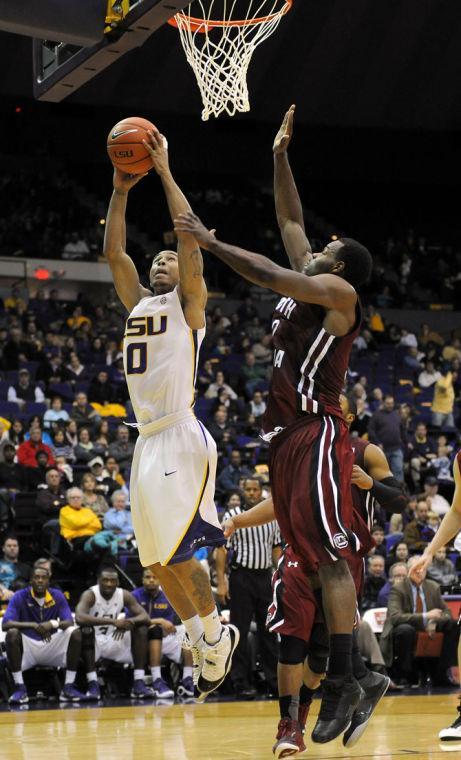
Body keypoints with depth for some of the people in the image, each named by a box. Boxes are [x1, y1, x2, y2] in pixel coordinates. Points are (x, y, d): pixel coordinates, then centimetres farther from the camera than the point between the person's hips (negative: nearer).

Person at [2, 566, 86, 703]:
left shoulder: (57, 596, -1)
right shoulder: (20, 597, -8)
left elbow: (69, 622, -10)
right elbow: (6, 624, -21)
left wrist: (53, 624, -33)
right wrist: (33, 626, -34)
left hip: (51, 646, 2)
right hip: (28, 646, -2)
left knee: (75, 632, -21)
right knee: (12, 633, -31)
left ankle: (68, 687, -19)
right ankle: (19, 688, -26)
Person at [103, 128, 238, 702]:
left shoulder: (188, 303, 2)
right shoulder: (137, 304, 19)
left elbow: (190, 235, -9)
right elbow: (113, 252, 14)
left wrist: (164, 172, -7)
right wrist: (121, 190, 8)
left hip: (181, 439, -8)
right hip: (148, 440, 8)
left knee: (177, 552, -14)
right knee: (156, 559, 7)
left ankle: (216, 638, 0)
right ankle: (201, 642, 16)